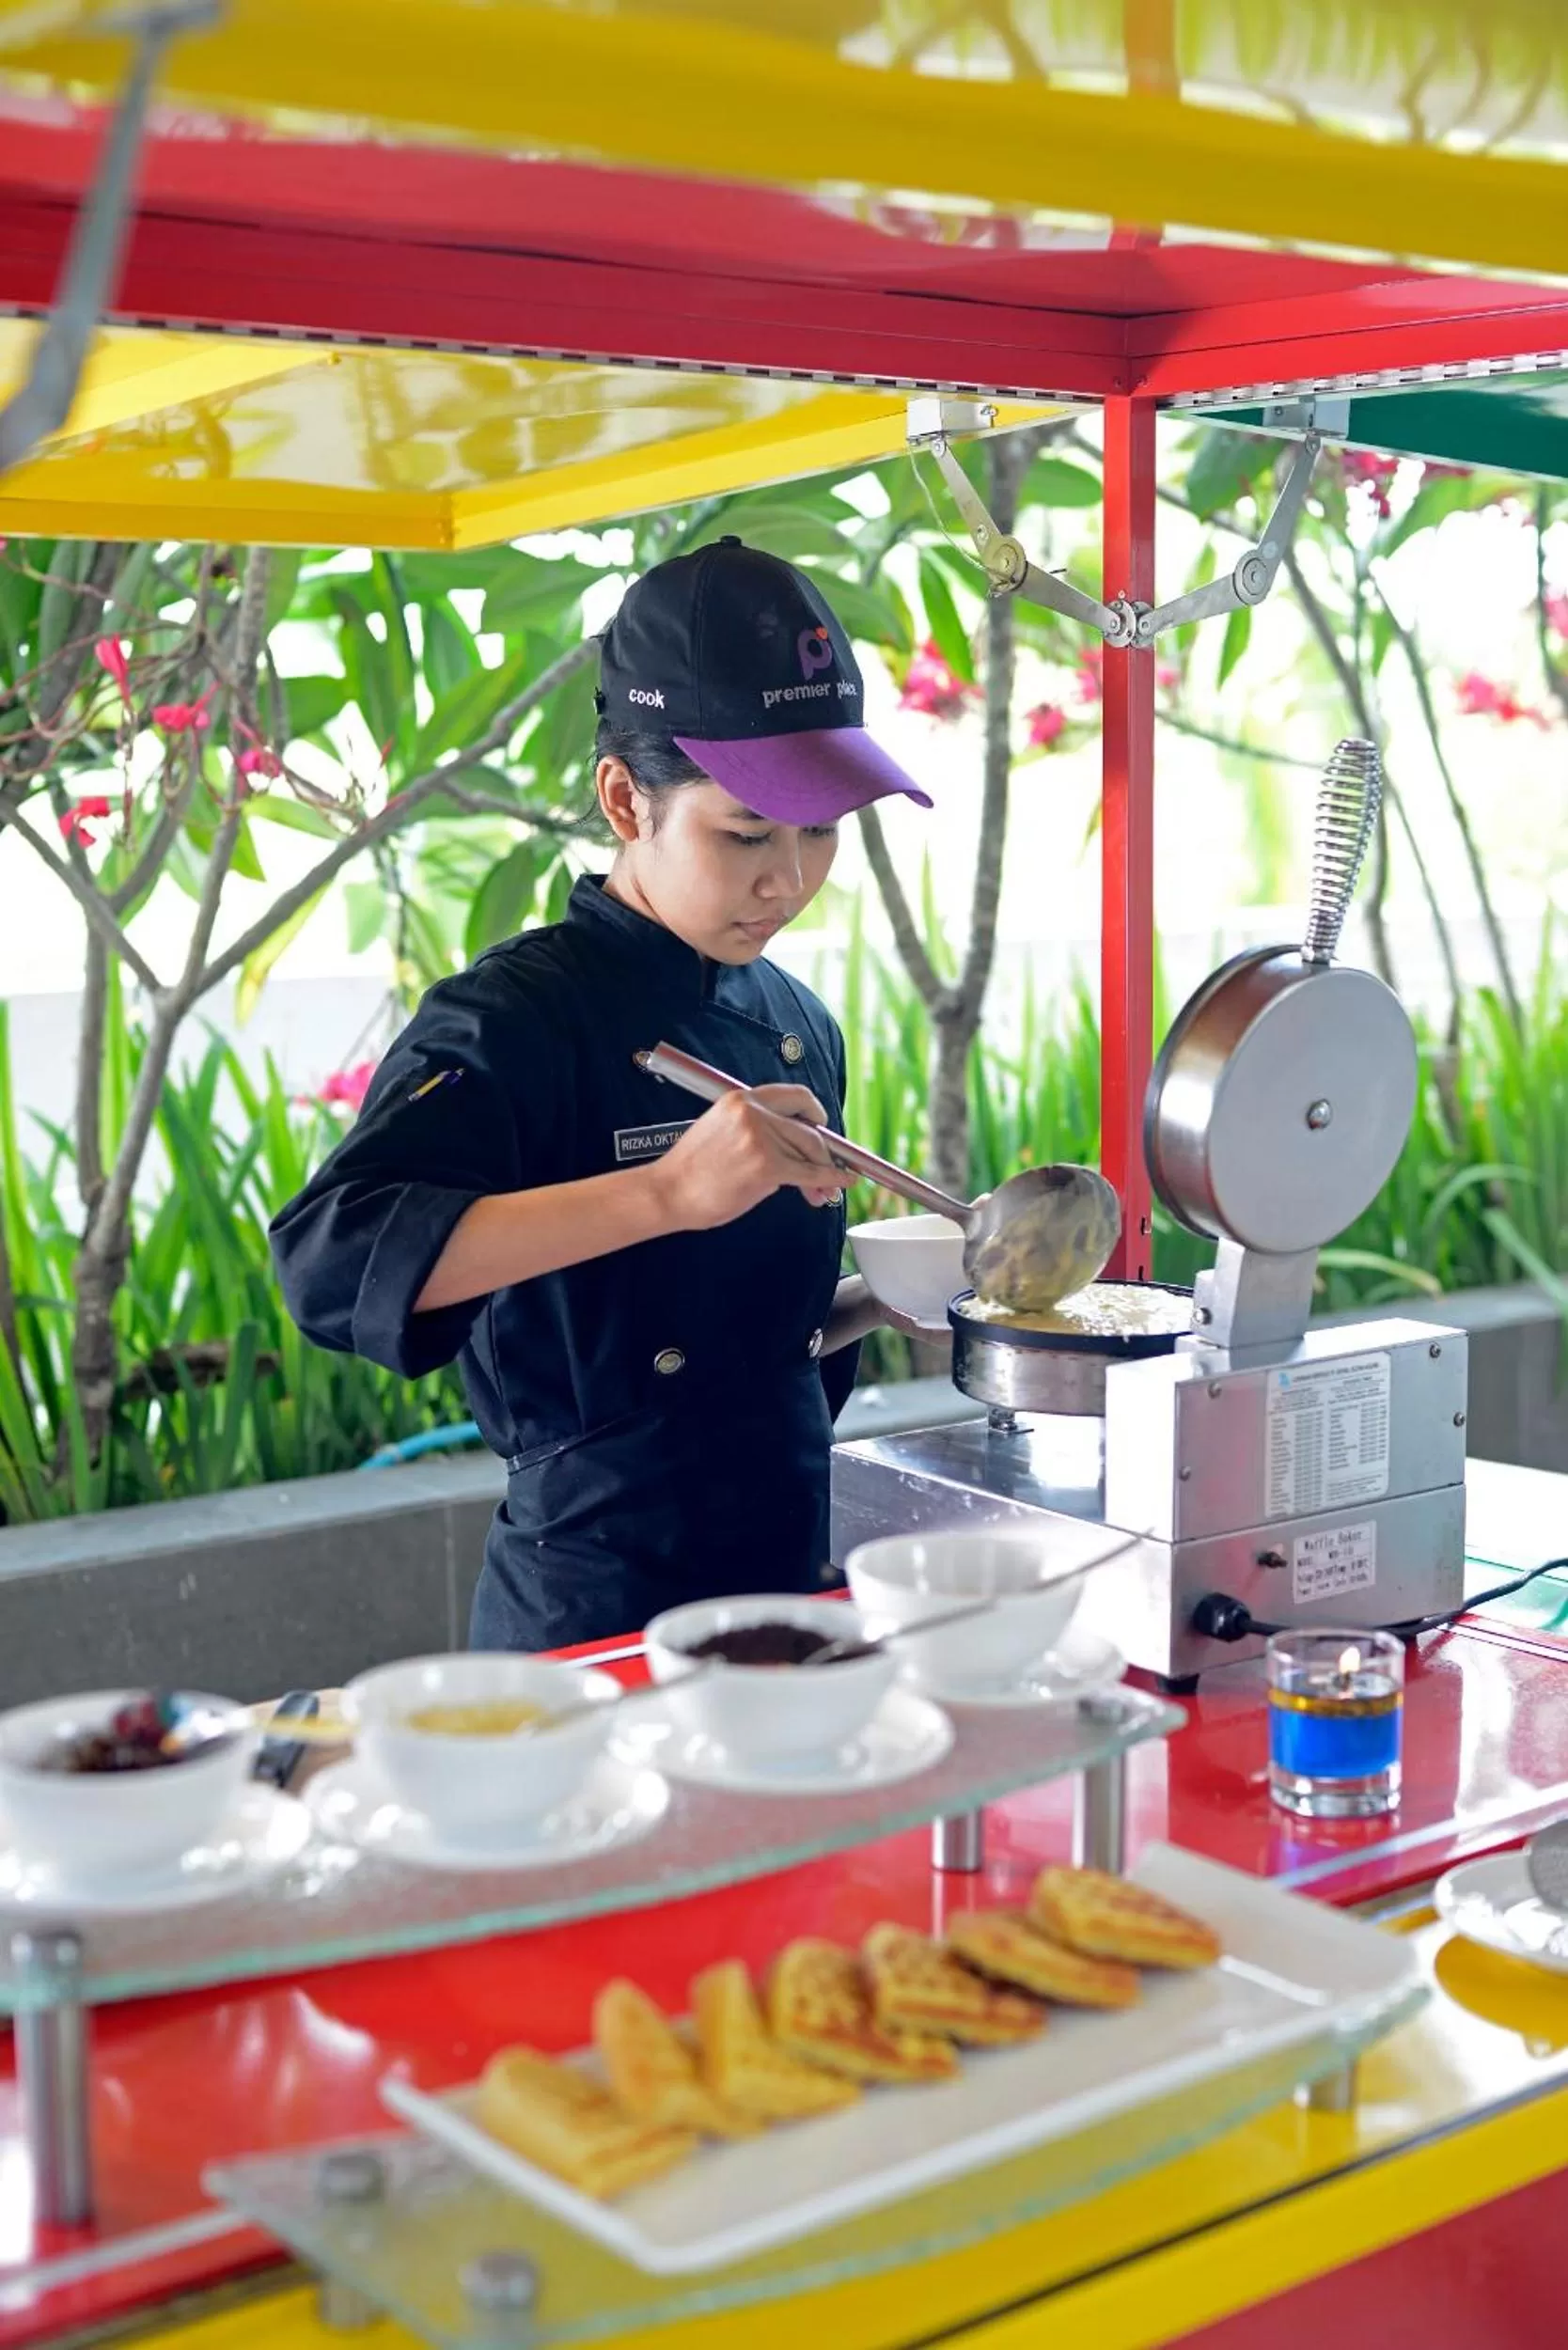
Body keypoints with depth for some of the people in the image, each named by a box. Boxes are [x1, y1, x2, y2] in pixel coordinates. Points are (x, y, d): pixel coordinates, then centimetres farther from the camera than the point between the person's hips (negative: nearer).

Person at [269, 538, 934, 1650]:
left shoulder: (799, 1027, 8)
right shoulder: (524, 1012, -15)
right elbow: (333, 1259, -31)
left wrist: (883, 1298, -2)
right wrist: (665, 1190, -36)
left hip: (791, 1577, 7)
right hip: (597, 1621, -7)